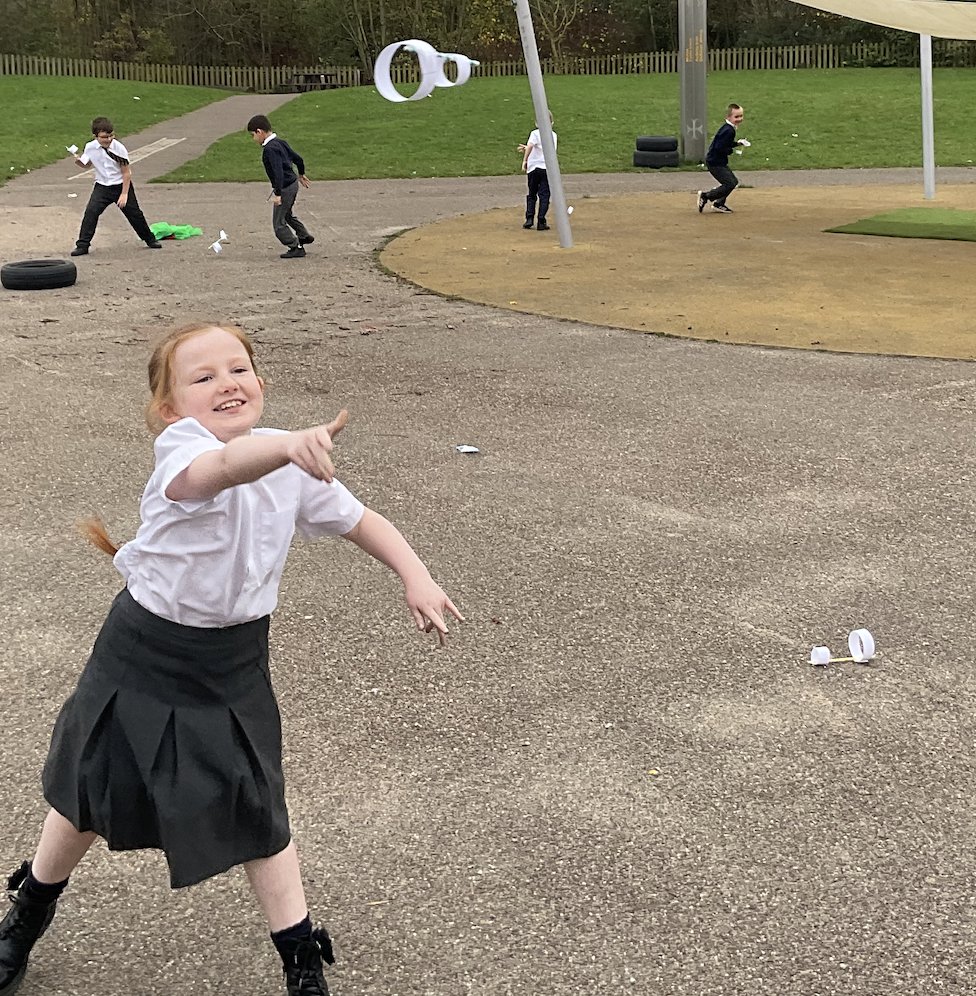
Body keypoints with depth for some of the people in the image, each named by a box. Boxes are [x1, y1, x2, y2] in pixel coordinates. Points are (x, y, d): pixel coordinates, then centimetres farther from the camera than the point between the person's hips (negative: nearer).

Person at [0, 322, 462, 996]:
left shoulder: (295, 465, -8)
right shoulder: (181, 448, -25)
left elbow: (361, 521, 7)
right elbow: (223, 468, -50)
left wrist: (417, 578, -8)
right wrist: (290, 444, -70)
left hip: (233, 667, 2)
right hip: (144, 655, -2)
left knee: (257, 814, 3)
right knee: (91, 794, 16)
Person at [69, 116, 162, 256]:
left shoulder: (119, 148, -19)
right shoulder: (90, 147, -10)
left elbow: (126, 173, -13)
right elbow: (85, 165, 10)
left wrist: (124, 194, -15)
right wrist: (77, 161, -14)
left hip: (121, 185, -2)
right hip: (102, 187, 2)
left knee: (134, 213, 7)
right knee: (91, 212, -14)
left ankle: (150, 239, 29)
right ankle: (82, 245, -9)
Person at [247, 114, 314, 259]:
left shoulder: (269, 149, -22)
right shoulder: (280, 142, 5)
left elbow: (278, 171, -30)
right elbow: (297, 158, 15)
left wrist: (278, 193, -30)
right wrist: (301, 174, 33)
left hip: (285, 187, -10)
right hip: (293, 183, 10)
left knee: (278, 223, 1)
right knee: (287, 214, 31)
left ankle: (296, 247, 6)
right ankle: (304, 236, 44)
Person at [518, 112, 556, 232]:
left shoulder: (535, 133, -3)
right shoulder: (553, 135, 11)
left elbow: (530, 146, -23)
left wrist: (524, 161, -19)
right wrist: (526, 149, 26)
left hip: (534, 168, -2)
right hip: (548, 168, 2)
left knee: (531, 195, 12)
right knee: (544, 196, 3)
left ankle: (529, 218, 3)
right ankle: (541, 222, -3)